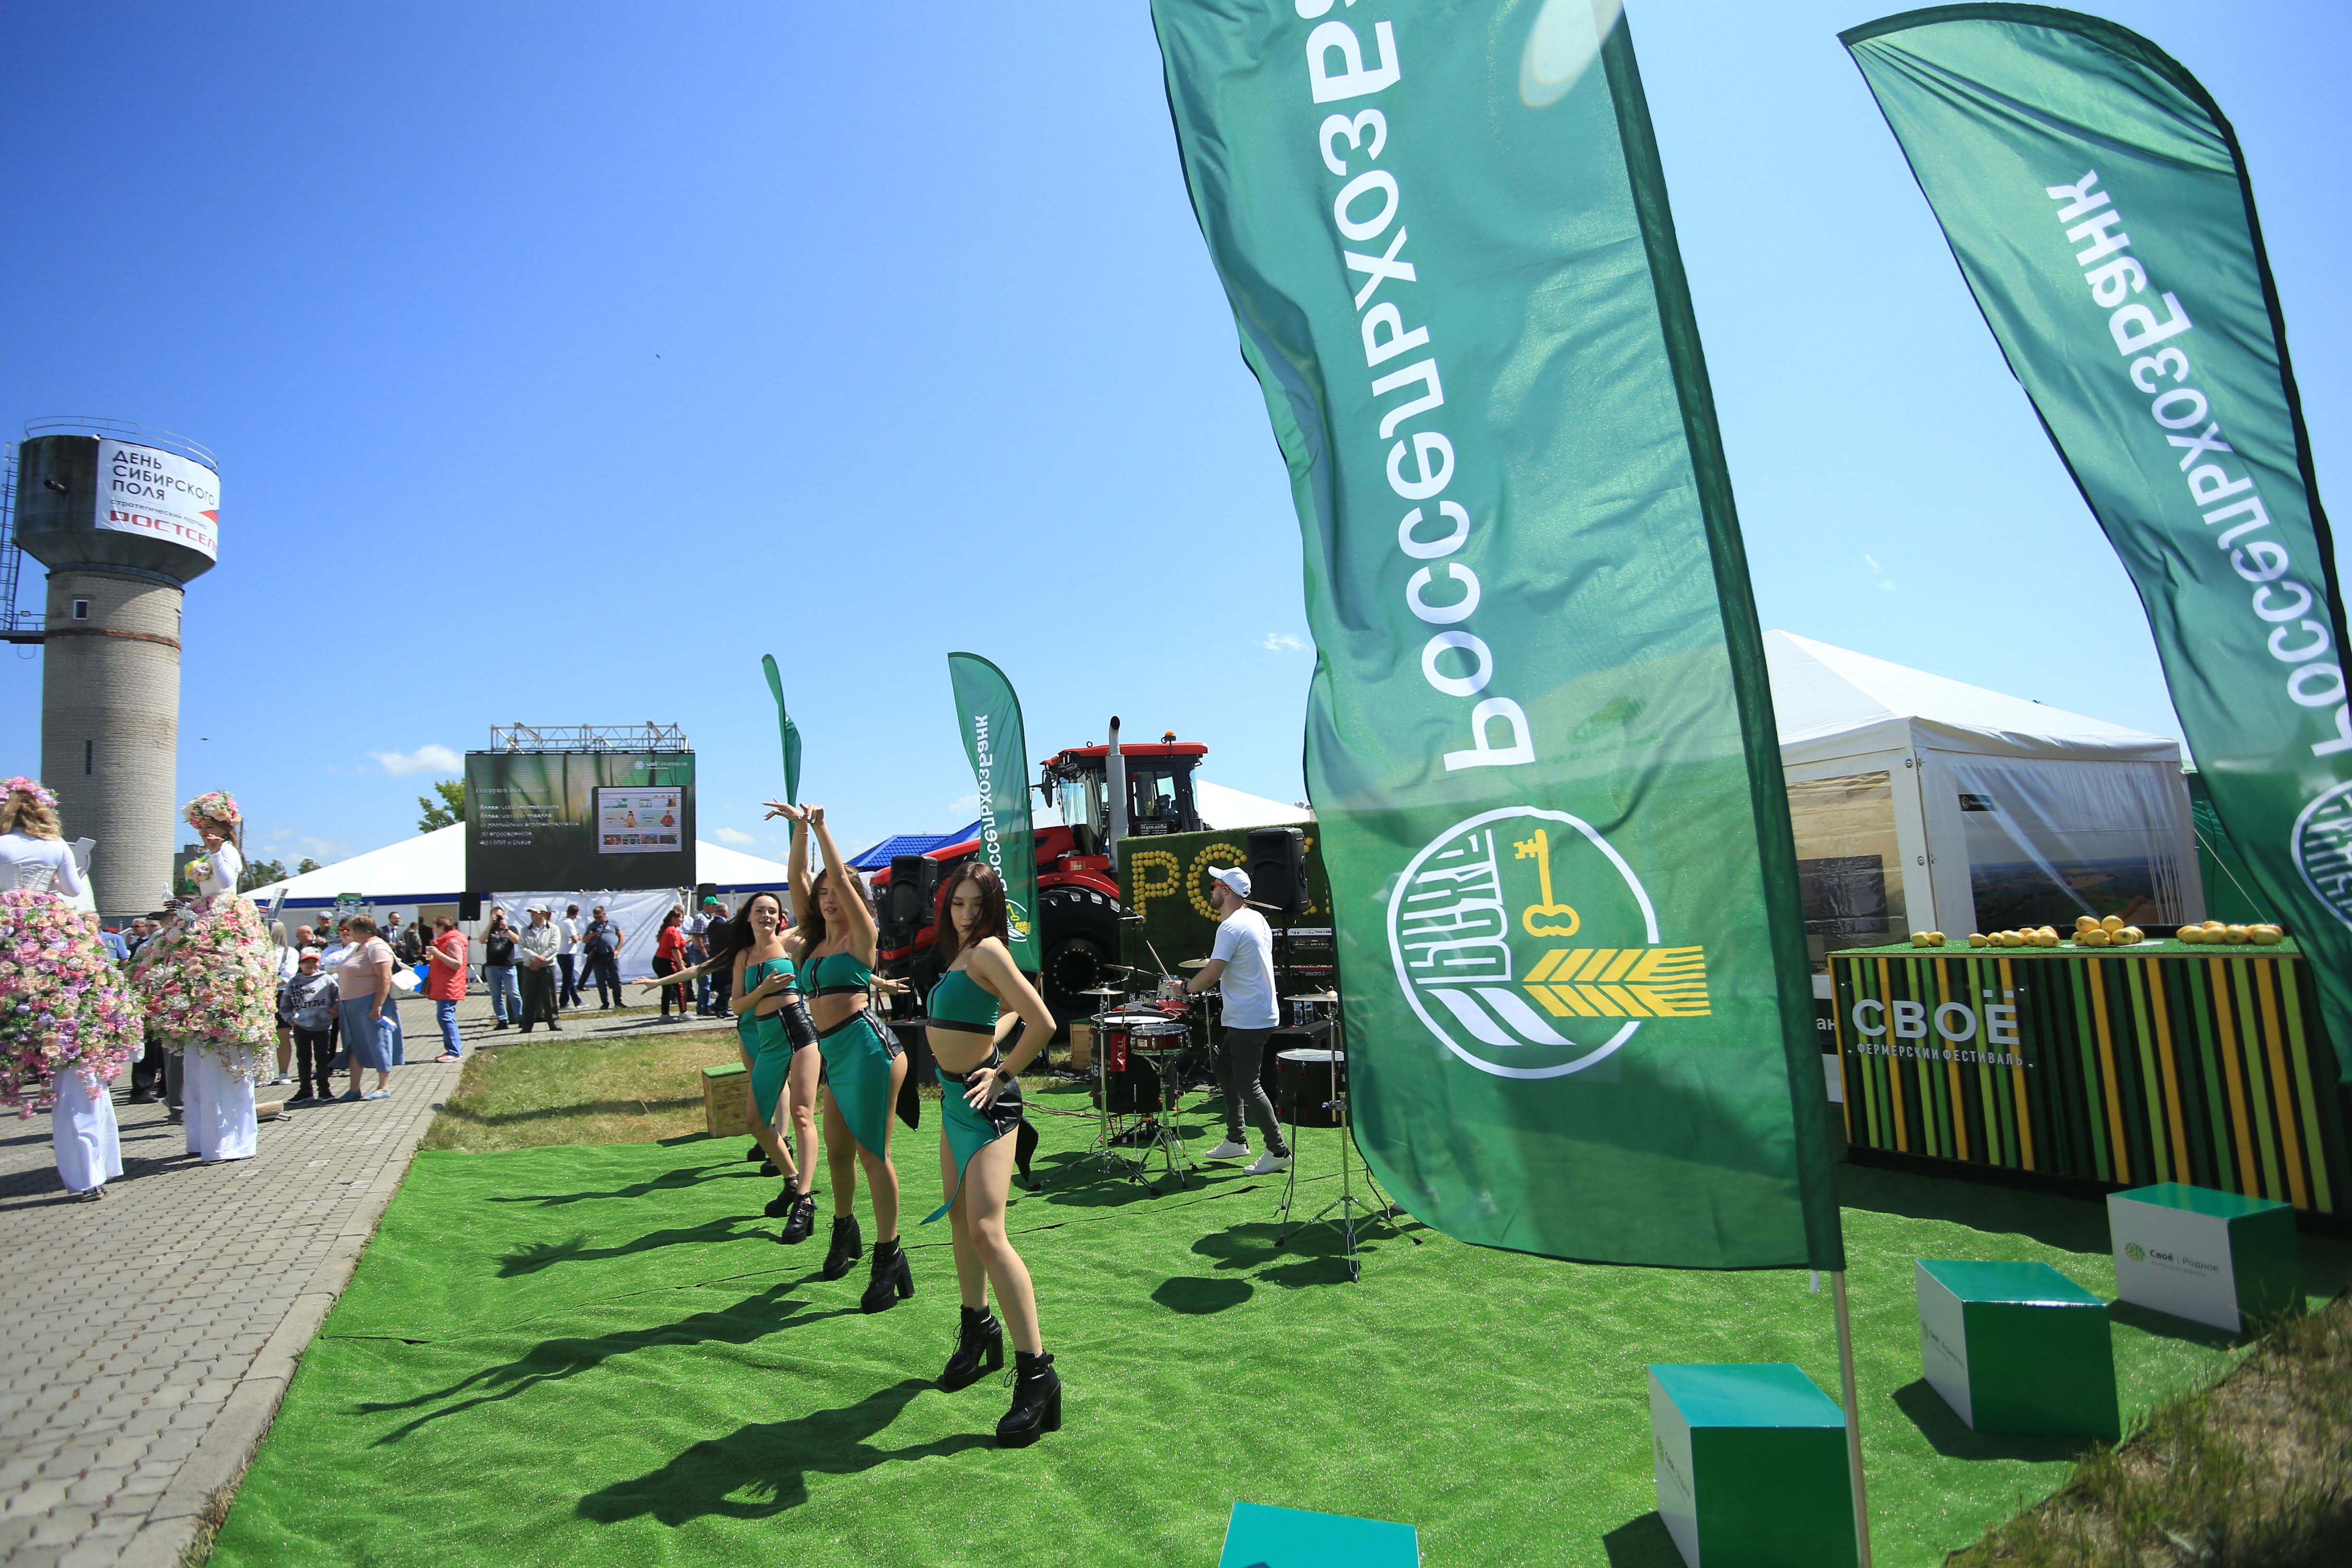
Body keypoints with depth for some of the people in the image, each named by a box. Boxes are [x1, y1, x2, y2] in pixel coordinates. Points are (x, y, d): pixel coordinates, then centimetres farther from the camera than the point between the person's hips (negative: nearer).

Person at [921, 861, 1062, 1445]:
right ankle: (979, 1331, 37)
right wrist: (986, 1041, 9)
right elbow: (1011, 1007, 24)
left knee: (986, 1231, -17)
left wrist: (1003, 1072, -14)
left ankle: (1036, 1371, -13)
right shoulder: (960, 952, 11)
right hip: (954, 1097, 10)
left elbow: (1043, 1023, -23)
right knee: (960, 1219, 19)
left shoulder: (988, 950, -16)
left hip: (984, 1100, -10)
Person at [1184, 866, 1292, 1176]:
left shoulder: (1231, 928, -19)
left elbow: (1210, 975, -24)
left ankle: (1278, 1152, 2)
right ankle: (1236, 1140, 27)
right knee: (1226, 1069, 20)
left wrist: (1187, 988, -7)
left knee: (1247, 1085, -4)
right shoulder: (1257, 919, 10)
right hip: (1259, 1014, 10)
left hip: (1248, 1020, -10)